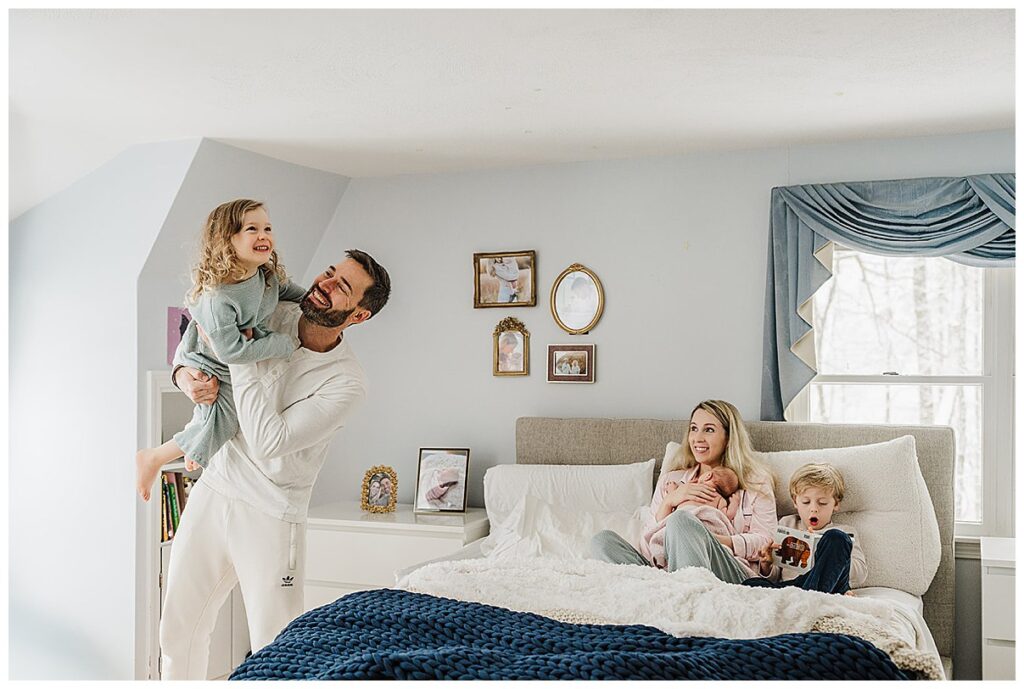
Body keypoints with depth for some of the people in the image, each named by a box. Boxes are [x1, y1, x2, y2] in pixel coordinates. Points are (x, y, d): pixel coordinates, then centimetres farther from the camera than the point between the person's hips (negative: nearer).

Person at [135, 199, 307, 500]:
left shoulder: (269, 275, -16)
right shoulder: (217, 297, -40)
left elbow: (288, 291, 8)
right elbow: (231, 351, -39)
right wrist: (286, 343, -33)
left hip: (246, 358, 8)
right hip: (208, 365, -8)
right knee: (220, 422, -13)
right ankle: (152, 458, 10)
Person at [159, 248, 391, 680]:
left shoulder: (346, 382, -18)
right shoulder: (269, 317, -2)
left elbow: (268, 441, -25)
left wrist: (239, 355, -22)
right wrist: (184, 373, -7)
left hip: (270, 518, -5)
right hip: (212, 491, 5)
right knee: (179, 629, 18)